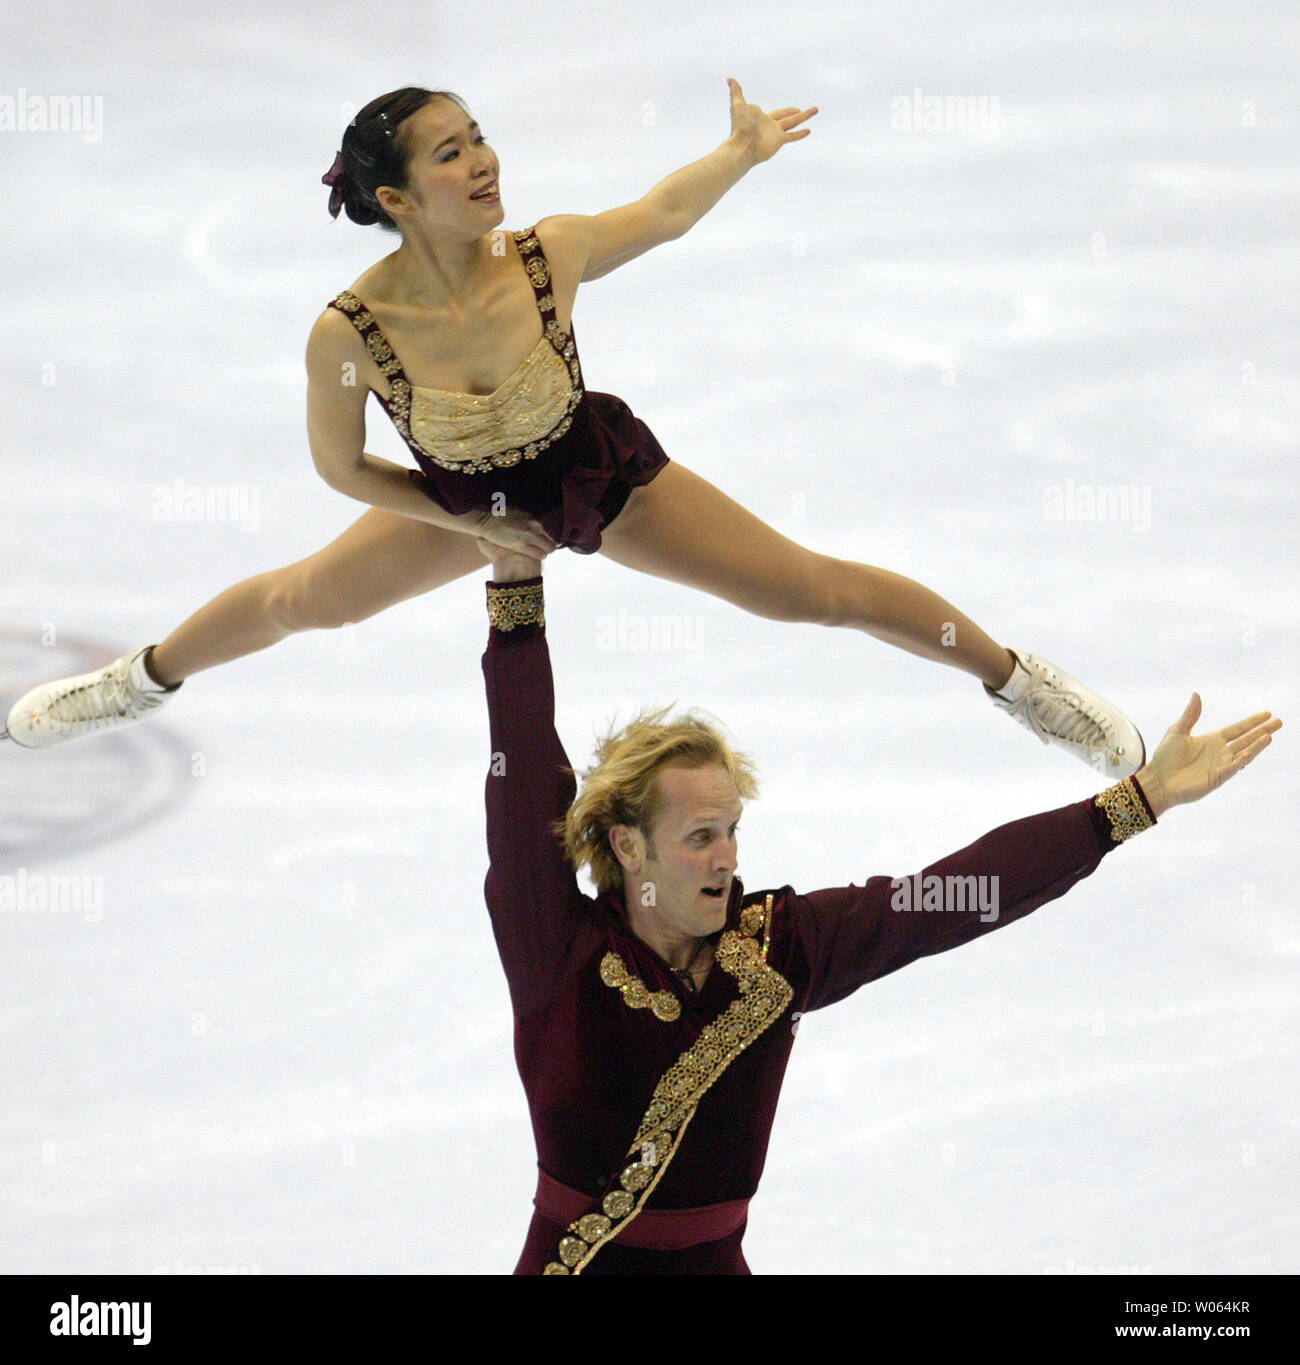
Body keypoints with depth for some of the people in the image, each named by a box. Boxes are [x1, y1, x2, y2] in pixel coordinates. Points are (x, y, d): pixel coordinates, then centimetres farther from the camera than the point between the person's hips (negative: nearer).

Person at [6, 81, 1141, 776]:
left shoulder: (549, 254, -32)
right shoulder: (349, 334, -34)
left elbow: (664, 211, -9)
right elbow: (342, 468, -14)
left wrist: (746, 149, -19)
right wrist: (468, 526, -11)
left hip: (606, 475, -1)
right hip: (467, 504, 1)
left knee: (816, 588, -3)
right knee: (297, 601, 22)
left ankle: (1020, 680, 17)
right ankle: (145, 681, 54)